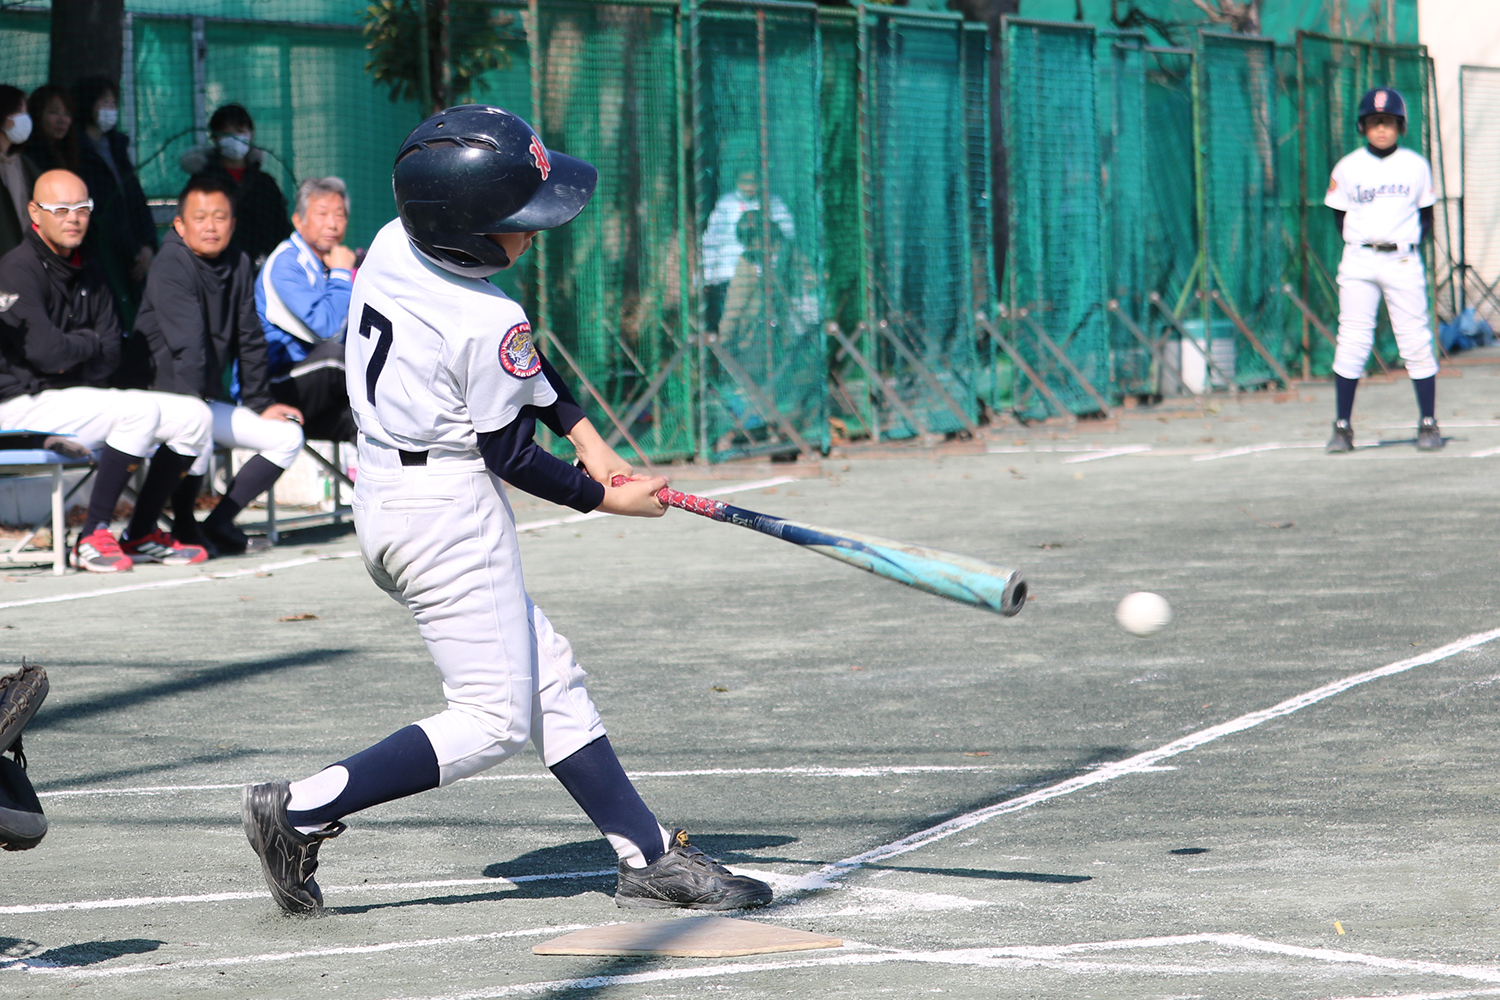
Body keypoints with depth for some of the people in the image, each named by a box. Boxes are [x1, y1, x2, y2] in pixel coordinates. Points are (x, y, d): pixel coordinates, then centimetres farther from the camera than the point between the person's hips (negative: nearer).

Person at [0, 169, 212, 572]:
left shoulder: (87, 274, 15)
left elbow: (111, 353, 10)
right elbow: (44, 350, -23)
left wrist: (72, 359, -10)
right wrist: (89, 343, -3)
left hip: (74, 396, 9)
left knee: (193, 416, 0)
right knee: (141, 410, -30)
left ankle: (141, 535, 6)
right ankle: (92, 538, -26)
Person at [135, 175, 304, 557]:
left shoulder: (238, 265, 7)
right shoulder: (171, 266, -16)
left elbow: (249, 339, 13)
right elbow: (187, 344, -28)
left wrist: (260, 403, 12)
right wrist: (190, 404, -35)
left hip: (211, 398, 8)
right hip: (166, 394, -8)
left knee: (288, 437, 2)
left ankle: (218, 525, -3)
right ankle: (184, 527, -11)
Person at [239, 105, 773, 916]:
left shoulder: (390, 245, 2)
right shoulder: (490, 323, -23)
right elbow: (510, 456, -13)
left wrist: (582, 431, 13)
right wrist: (608, 499, 2)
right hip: (450, 510, -10)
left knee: (550, 677, 13)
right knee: (495, 720, -3)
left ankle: (651, 857, 16)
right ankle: (301, 810, -8)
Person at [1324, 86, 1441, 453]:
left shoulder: (1416, 166, 5)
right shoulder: (1347, 168, 4)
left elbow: (1426, 215, 13)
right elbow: (1340, 216, 11)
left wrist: (1412, 243, -2)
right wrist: (1359, 245, -2)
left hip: (1403, 260, 0)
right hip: (1358, 261, 0)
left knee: (1416, 341, -2)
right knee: (1352, 341, -4)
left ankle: (1428, 423, 5)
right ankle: (1342, 426, 1)